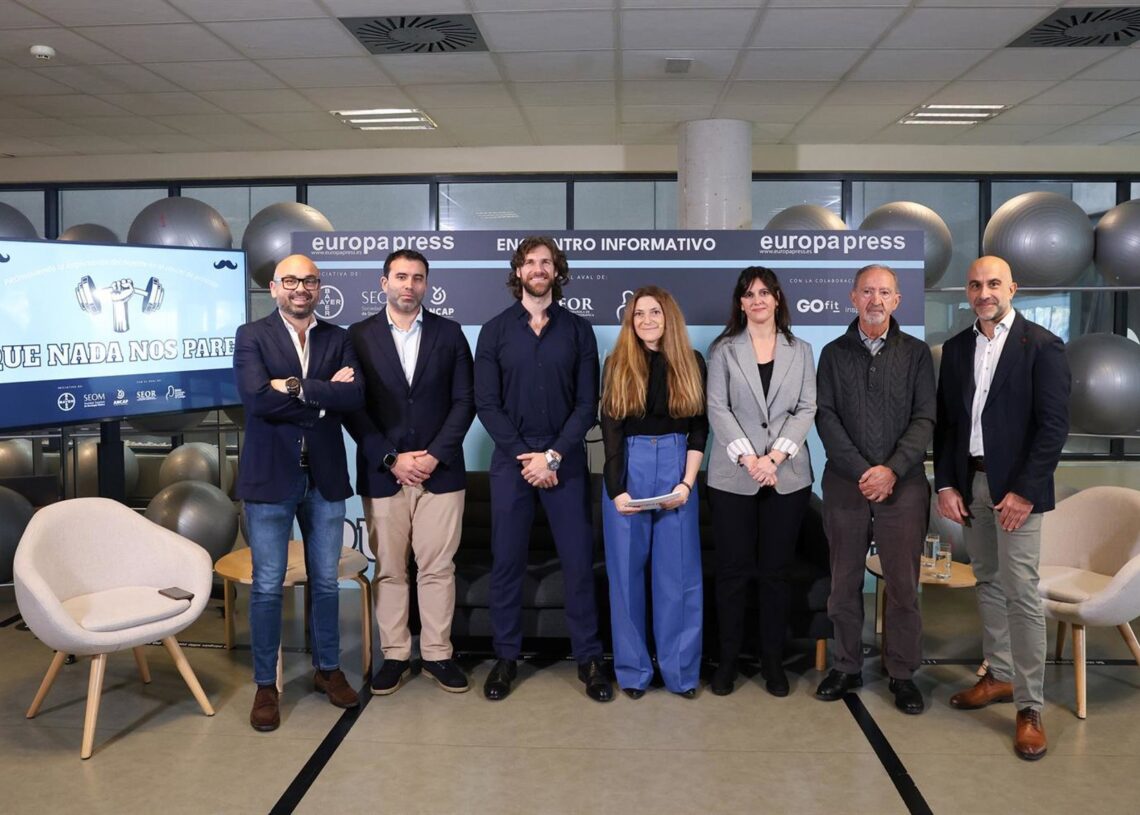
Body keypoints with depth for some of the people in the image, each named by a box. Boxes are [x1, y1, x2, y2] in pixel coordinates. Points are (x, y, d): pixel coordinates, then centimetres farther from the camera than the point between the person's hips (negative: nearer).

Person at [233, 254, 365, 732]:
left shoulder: (338, 339, 6)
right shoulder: (251, 336, -2)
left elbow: (354, 397, -10)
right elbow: (257, 399, -18)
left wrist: (297, 387, -17)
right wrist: (324, 396, -13)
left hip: (325, 476, 3)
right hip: (270, 476, -3)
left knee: (325, 580, 13)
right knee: (267, 585, 4)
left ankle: (328, 669, 30)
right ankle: (265, 685, 18)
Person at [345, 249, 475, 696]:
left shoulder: (449, 333, 6)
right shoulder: (359, 336, 3)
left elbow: (464, 401, 2)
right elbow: (352, 407, -1)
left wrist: (435, 455, -8)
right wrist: (392, 459, -9)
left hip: (440, 470, 1)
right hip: (382, 472, 0)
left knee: (438, 568, 5)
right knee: (388, 570, 7)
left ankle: (437, 654, 16)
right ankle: (395, 655, 19)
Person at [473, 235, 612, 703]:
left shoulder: (578, 330, 5)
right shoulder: (495, 330, 5)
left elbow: (587, 403, 0)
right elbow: (485, 403, -1)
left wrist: (552, 455, -10)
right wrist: (525, 454, -9)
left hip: (565, 461, 0)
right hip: (511, 460, 0)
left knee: (579, 561, 1)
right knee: (506, 562, 4)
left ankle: (589, 658, 13)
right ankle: (505, 657, 17)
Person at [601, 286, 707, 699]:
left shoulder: (691, 363, 5)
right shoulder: (618, 364, 3)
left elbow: (700, 428, 4)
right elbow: (610, 429, -2)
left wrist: (687, 482, -8)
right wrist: (617, 489, -11)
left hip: (676, 468, 1)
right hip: (627, 468, 0)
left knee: (679, 573, 4)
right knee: (627, 572, 5)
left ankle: (681, 669, 17)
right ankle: (633, 668, 18)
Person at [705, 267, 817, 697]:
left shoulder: (800, 350, 10)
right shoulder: (723, 350, 5)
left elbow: (806, 409, 2)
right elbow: (718, 409, -3)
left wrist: (775, 456, -11)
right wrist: (748, 458, -14)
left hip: (788, 475, 1)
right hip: (733, 475, -1)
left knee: (776, 569, 6)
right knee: (733, 569, 3)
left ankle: (773, 659, 18)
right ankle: (728, 658, 15)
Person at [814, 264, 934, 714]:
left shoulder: (915, 352, 6)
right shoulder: (833, 353, 8)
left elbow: (924, 419, -1)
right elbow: (826, 417, -1)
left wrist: (892, 469, -14)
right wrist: (861, 471, -12)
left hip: (902, 484, -1)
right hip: (845, 483, 1)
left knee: (903, 584, 3)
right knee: (844, 583, 8)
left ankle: (902, 673, 17)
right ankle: (847, 667, 21)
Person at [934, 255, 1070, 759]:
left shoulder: (1042, 347, -5)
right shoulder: (956, 349, 10)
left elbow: (1053, 425, -9)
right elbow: (945, 422, 11)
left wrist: (1024, 491, -15)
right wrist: (946, 484, 2)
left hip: (1015, 488, -5)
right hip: (969, 484, 5)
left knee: (1020, 593, -5)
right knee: (988, 584, 13)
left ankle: (1029, 707, 3)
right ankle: (999, 676, 26)